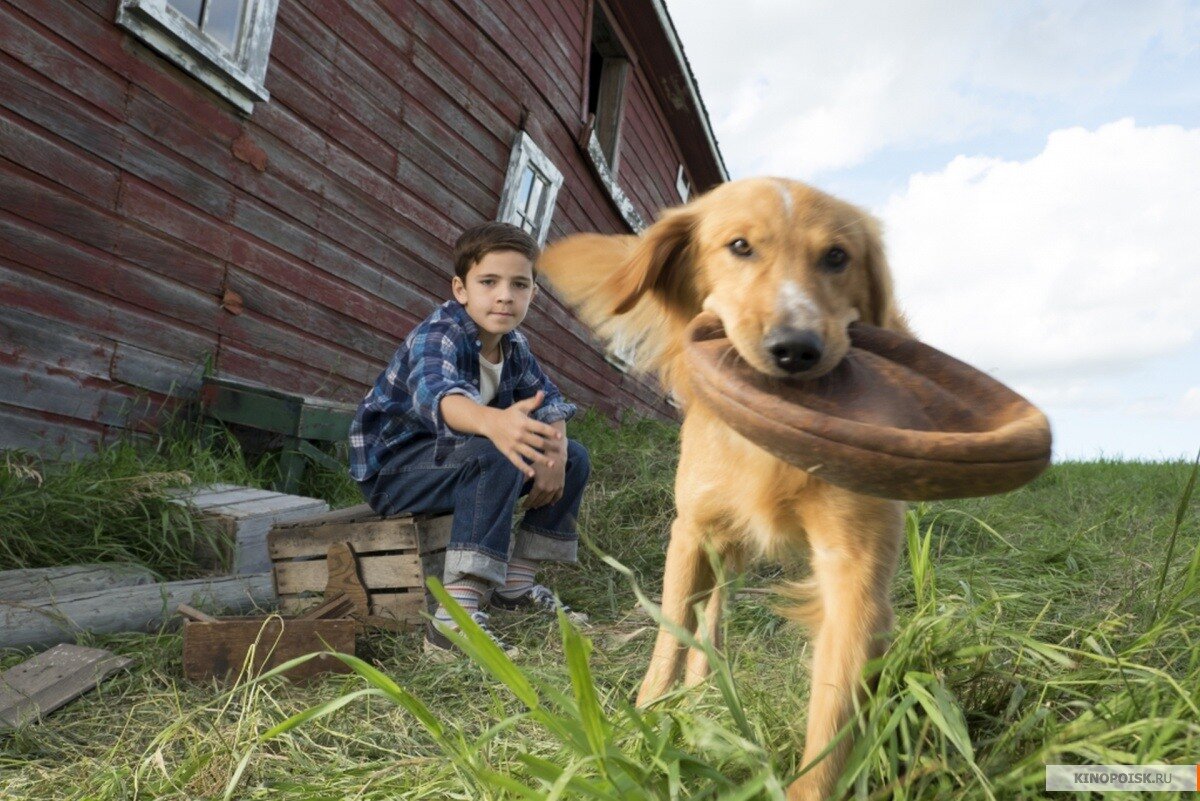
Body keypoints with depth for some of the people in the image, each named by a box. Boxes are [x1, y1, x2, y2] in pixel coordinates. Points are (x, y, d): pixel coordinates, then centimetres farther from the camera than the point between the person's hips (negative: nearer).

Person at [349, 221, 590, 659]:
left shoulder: (514, 345, 0)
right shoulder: (437, 336, -25)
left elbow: (547, 398, 5)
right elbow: (435, 393, -47)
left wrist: (554, 450, -18)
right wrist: (494, 422, -68)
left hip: (449, 458, 9)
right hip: (393, 467, -8)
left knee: (574, 458, 4)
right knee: (496, 458, -37)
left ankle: (516, 584, 9)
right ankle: (454, 616, -39)